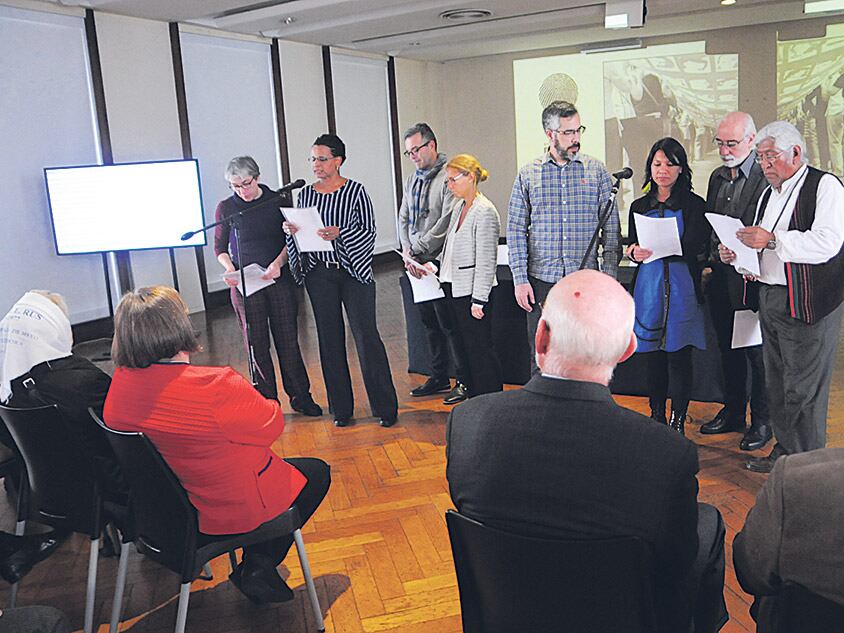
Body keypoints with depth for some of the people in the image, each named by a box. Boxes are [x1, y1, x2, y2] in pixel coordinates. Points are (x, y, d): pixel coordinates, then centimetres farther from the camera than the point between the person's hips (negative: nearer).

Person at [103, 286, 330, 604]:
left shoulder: (119, 386, -13)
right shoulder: (217, 387, -34)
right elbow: (272, 425, -17)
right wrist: (251, 397, 0)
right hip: (236, 511, -7)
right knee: (317, 471, 19)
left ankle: (254, 567, 30)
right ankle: (258, 566, 15)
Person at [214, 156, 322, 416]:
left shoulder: (279, 201, 1)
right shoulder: (226, 208, 1)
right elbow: (220, 248, 7)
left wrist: (278, 263, -16)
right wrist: (230, 269, -12)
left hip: (280, 280, 0)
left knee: (288, 340, 5)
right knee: (257, 345, 4)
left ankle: (300, 396, 19)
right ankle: (267, 402, 15)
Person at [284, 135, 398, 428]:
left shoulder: (355, 190, -3)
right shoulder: (305, 194, 9)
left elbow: (369, 231, -7)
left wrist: (340, 233, -23)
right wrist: (290, 231, -8)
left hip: (353, 271, -4)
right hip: (318, 274, 4)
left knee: (366, 336, -5)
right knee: (330, 338, 7)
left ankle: (385, 407, 5)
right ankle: (341, 408, 18)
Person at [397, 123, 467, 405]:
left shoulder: (447, 176, -11)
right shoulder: (412, 180, 16)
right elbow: (404, 220, 14)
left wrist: (416, 249, -15)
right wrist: (407, 253, -2)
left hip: (439, 263, -8)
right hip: (416, 264, 8)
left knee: (449, 324, -4)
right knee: (429, 323, 15)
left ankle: (464, 381, 6)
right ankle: (439, 377, 26)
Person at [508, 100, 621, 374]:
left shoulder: (597, 171, 4)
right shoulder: (528, 174, 4)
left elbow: (611, 228, 4)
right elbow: (516, 229, 3)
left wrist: (609, 277, -3)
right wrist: (520, 279, -4)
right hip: (541, 281, 0)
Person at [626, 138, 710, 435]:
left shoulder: (694, 205, 1)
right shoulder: (639, 206, 13)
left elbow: (698, 251, -9)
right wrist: (634, 252, -9)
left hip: (682, 286, -3)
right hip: (648, 285, 3)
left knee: (679, 355, -2)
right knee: (653, 354, 6)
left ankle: (678, 419, 10)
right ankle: (656, 416, 18)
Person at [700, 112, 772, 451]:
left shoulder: (768, 179, -12)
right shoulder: (718, 176, 13)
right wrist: (710, 258, 8)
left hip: (750, 280, -7)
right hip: (721, 278, 7)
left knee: (757, 353, 3)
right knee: (728, 350, 17)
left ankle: (762, 421, 17)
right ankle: (732, 413, 30)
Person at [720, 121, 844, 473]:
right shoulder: (768, 194, 18)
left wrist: (772, 240, -26)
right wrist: (737, 256, 3)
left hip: (808, 304, -8)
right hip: (770, 298, 8)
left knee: (803, 390, -2)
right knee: (776, 384, 14)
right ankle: (784, 451, 28)